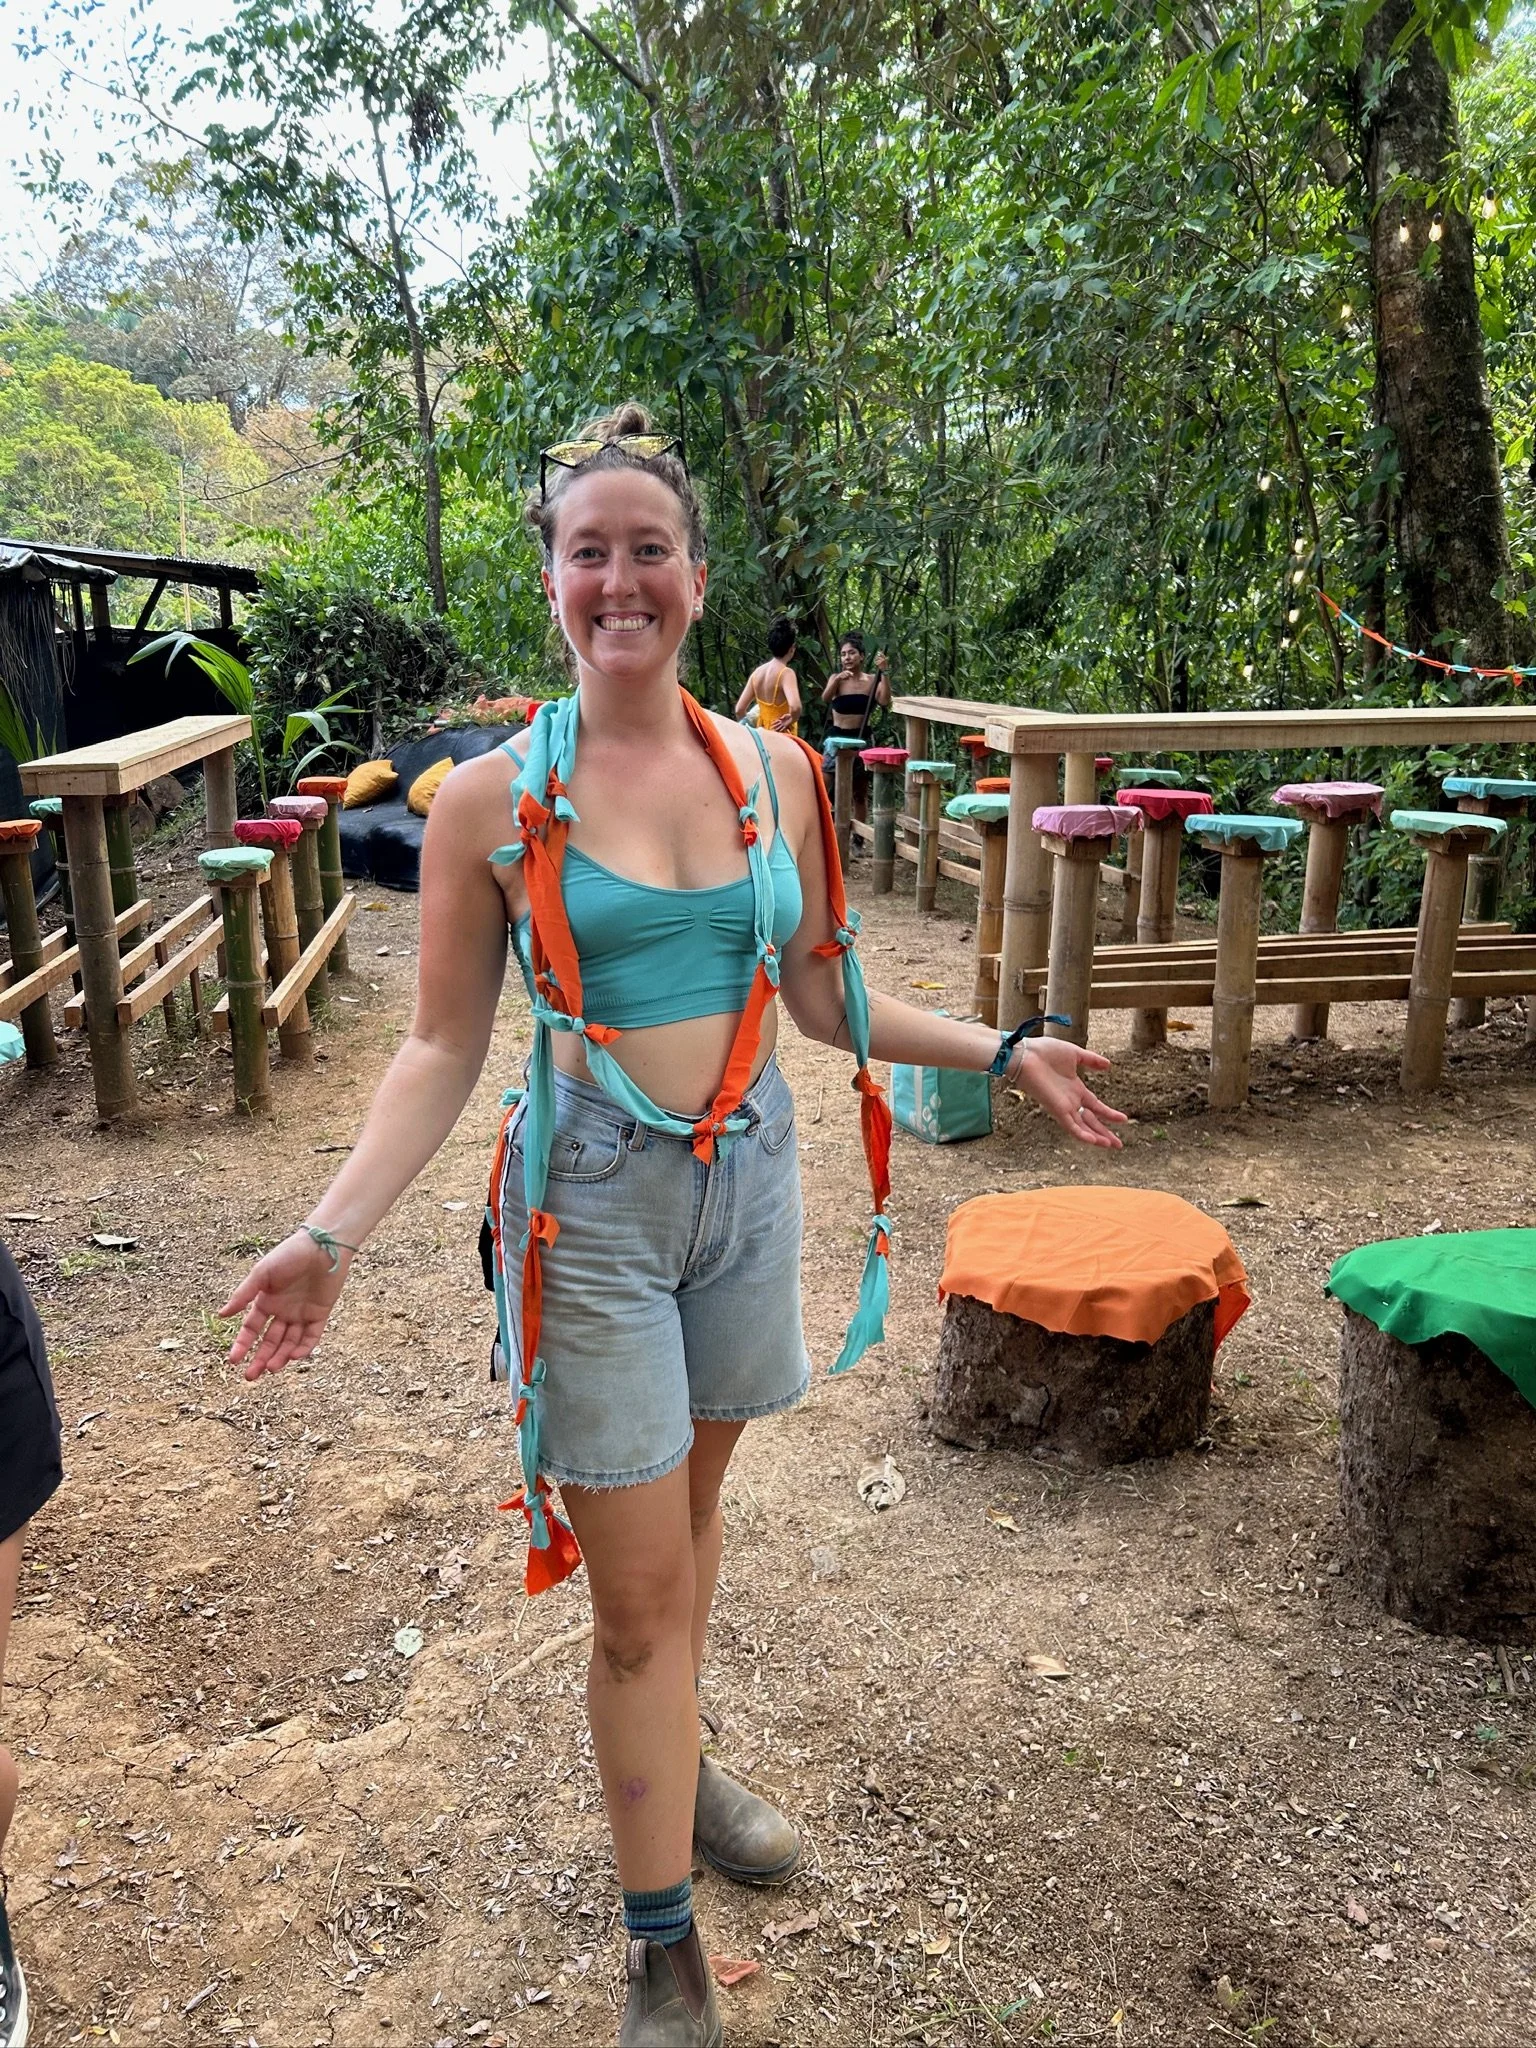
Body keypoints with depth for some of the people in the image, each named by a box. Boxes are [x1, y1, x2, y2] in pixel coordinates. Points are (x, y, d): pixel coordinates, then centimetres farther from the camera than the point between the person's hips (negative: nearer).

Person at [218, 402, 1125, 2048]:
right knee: (638, 1589, 4)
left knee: (692, 1496, 21)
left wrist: (1004, 1055, 7)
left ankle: (676, 1769, 47)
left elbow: (819, 994, 10)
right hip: (591, 1201, -3)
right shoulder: (492, 799, -9)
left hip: (749, 1180, 4)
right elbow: (444, 1048, -6)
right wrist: (331, 1233, -17)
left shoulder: (775, 771, 1)